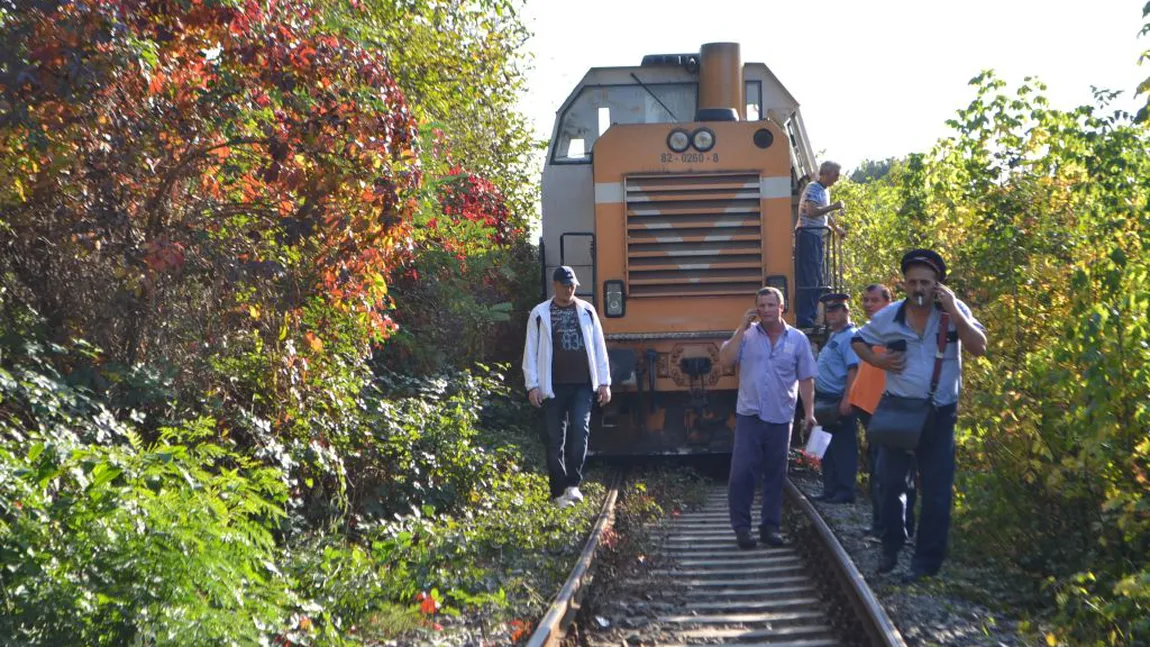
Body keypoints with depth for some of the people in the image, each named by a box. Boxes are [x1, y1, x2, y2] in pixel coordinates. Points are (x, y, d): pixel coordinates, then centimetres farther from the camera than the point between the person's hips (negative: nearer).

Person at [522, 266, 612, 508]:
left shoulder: (586, 311, 9)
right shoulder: (540, 314, 3)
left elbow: (599, 347, 10)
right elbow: (531, 352, 2)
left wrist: (604, 382, 5)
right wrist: (532, 385, -5)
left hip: (583, 384, 1)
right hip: (554, 386, -1)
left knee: (580, 431, -15)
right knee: (555, 440, 2)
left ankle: (573, 484, -8)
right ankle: (558, 492, 9)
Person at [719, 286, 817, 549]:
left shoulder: (798, 339, 3)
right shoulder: (747, 335, 2)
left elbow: (806, 379, 5)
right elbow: (725, 361, -10)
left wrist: (809, 412, -1)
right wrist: (741, 328, -10)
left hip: (780, 418, 1)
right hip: (749, 416, -1)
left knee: (775, 474, 8)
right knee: (741, 473, -5)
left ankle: (770, 526, 17)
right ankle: (741, 526, 6)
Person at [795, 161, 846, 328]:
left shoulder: (824, 190, 19)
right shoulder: (813, 188, -11)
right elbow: (811, 212, -26)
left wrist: (836, 228, 35)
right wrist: (833, 207, -20)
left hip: (817, 237, 10)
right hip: (807, 236, -10)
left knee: (816, 279, 10)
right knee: (807, 278, -12)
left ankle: (811, 317, 14)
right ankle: (804, 319, -14)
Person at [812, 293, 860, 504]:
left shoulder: (850, 337, -13)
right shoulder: (833, 337, 17)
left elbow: (854, 370, -22)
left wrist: (846, 400, -26)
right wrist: (818, 399, 19)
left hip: (839, 402, -10)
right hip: (826, 401, 10)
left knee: (843, 447, -5)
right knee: (827, 448, 13)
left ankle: (845, 491, -1)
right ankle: (831, 490, 20)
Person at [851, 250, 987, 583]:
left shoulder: (954, 311, -5)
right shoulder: (889, 316, -1)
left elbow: (979, 348, -15)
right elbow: (858, 340, 14)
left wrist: (955, 313, -22)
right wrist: (879, 361, -4)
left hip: (939, 414, -2)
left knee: (936, 492, 1)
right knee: (890, 482, 8)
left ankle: (927, 561, 10)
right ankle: (891, 548, 27)